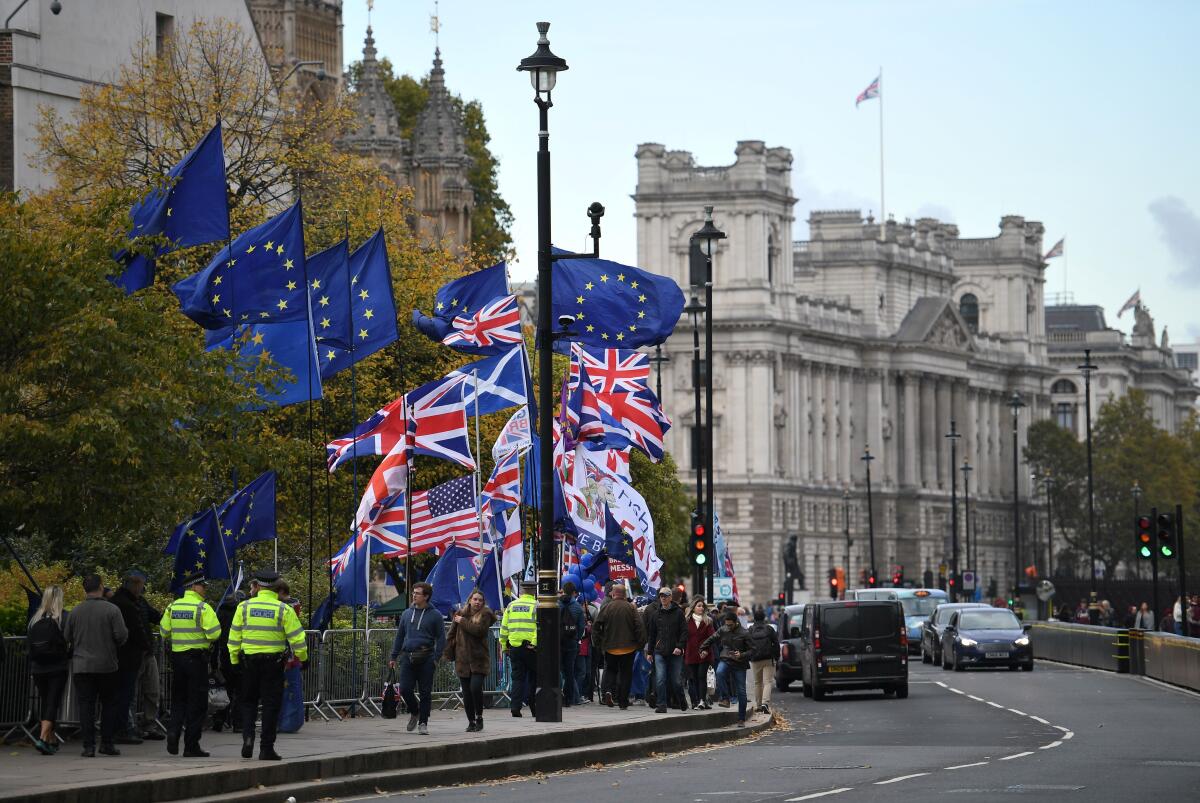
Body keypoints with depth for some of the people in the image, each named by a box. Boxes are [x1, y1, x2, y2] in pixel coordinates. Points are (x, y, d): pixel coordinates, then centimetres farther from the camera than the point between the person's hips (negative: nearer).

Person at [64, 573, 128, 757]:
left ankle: (88, 746, -2)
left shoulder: (75, 611, 1)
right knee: (109, 704, 10)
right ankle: (107, 743, 7)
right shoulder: (111, 610, -8)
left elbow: (66, 637, 6)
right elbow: (121, 635, -10)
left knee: (86, 705, 3)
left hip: (81, 665, 2)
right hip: (106, 665, -2)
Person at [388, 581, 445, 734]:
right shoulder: (407, 614, 12)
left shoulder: (435, 615, 1)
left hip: (426, 658, -3)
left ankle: (423, 723, 8)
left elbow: (441, 638, 1)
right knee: (405, 689, -4)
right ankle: (414, 712, 23)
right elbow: (399, 636, 19)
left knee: (425, 692, -1)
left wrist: (436, 658, -9)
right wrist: (394, 657, 15)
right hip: (407, 657, 3)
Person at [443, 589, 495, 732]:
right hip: (462, 660, 3)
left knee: (475, 688, -17)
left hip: (479, 660, -3)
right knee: (467, 692, 4)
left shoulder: (485, 615, 2)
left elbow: (478, 630, -16)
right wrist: (448, 654, 3)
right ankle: (471, 722, 13)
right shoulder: (460, 614, 10)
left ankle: (479, 717, 3)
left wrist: (463, 622, -7)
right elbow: (451, 635, 10)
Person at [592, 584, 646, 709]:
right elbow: (639, 626, -8)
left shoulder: (606, 607, -5)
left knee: (610, 670, 16)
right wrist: (641, 642, 0)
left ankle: (608, 690, -9)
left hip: (610, 647, 0)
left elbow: (597, 626, -5)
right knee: (625, 674, 7)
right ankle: (623, 702, 6)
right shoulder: (631, 608, -5)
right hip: (628, 647, 0)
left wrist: (598, 642, 6)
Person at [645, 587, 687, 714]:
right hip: (660, 653, 2)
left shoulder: (678, 613, 2)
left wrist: (680, 646, -14)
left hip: (675, 652, -2)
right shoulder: (656, 614, 11)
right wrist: (649, 652, 12)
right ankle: (662, 705, -5)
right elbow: (651, 634, 16)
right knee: (660, 680, -9)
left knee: (675, 680, 3)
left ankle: (682, 702, 26)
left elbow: (684, 632, -1)